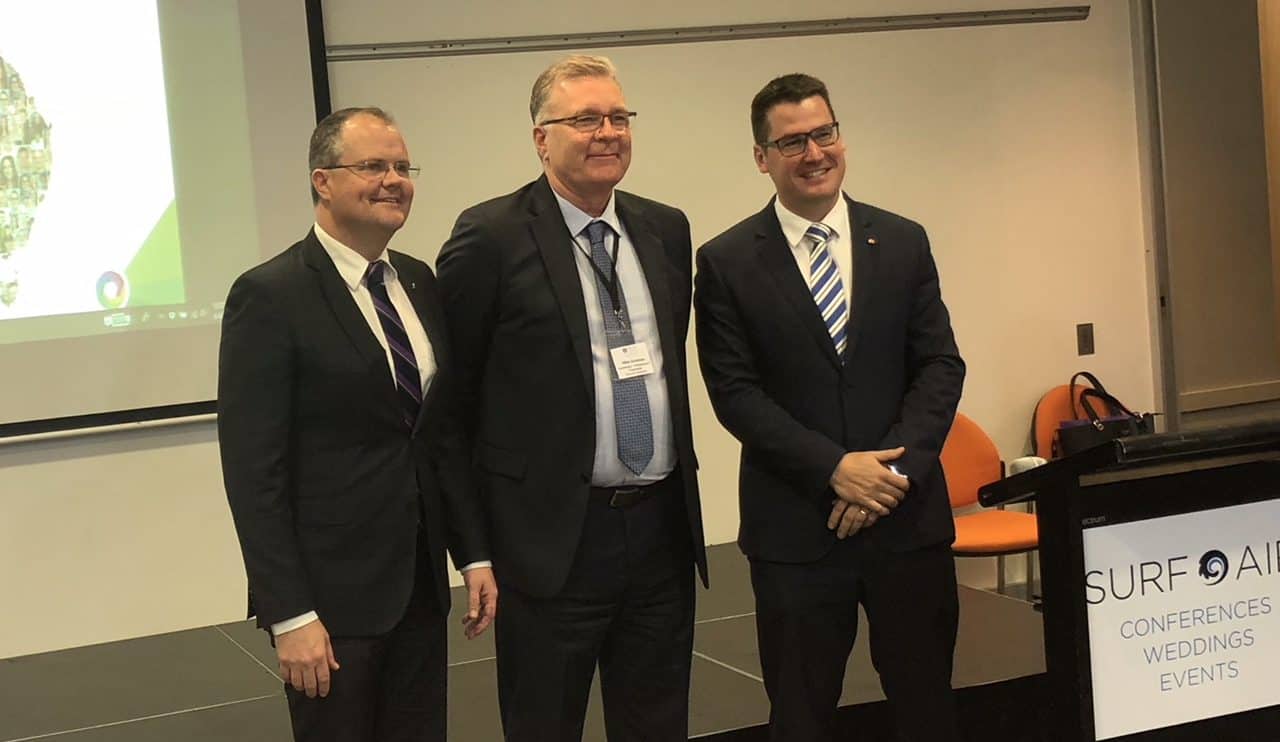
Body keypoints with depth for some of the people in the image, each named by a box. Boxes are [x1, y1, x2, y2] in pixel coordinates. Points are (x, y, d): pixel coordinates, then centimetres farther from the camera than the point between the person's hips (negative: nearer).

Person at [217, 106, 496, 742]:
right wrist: (289, 616, -17)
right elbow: (253, 471, -14)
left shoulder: (418, 282, 9)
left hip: (420, 589, 6)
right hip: (331, 597, -6)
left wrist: (474, 553, 9)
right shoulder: (270, 297, -12)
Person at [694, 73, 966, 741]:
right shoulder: (727, 262, -2)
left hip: (908, 516, 2)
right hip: (796, 528, -2)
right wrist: (834, 467, -15)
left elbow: (941, 364, 3)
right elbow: (734, 391, -6)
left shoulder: (903, 242, 6)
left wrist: (898, 467, -11)